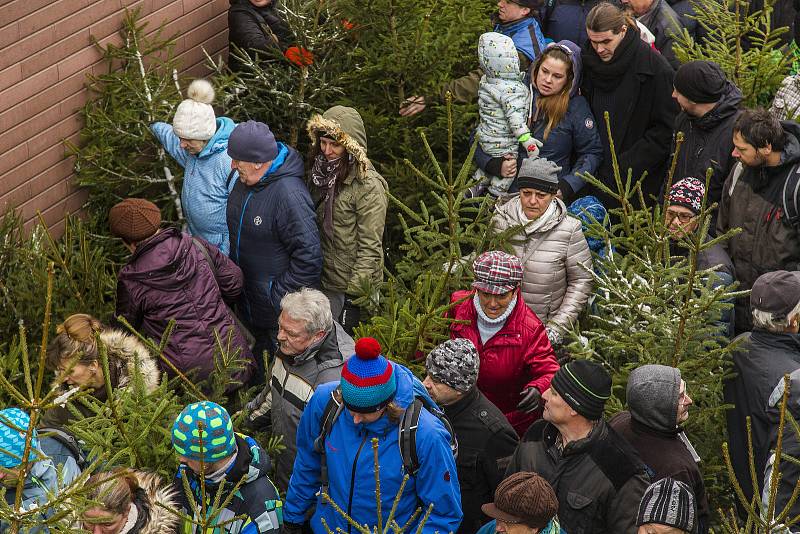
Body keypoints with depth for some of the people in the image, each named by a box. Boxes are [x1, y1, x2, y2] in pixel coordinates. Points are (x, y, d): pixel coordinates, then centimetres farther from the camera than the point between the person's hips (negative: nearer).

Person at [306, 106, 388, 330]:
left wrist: (354, 295, -20)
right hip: (321, 282, 7)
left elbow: (370, 248, -19)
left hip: (348, 287, -7)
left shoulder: (368, 185, -18)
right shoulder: (321, 173, 6)